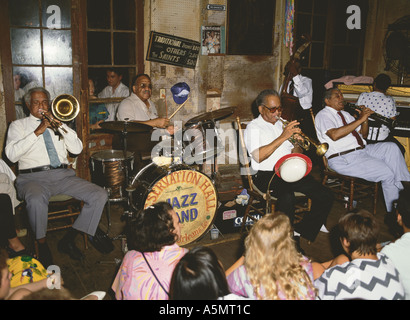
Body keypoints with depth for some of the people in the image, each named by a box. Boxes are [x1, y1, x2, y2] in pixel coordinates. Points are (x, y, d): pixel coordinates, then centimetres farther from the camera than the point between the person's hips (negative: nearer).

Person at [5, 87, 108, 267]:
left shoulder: (57, 124, 24)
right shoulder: (18, 125, 15)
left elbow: (77, 149, 8)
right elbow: (12, 155, -5)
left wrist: (59, 124, -2)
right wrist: (37, 132, -10)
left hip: (63, 175, 4)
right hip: (33, 177, -3)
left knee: (100, 196, -18)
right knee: (36, 200, -40)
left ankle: (68, 240, -8)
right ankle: (42, 246, -14)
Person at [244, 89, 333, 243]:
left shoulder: (282, 125, 24)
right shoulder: (253, 127, 2)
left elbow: (294, 151, 24)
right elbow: (258, 157, -16)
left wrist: (298, 144, -1)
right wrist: (282, 137, -17)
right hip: (267, 175, -6)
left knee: (326, 196, -12)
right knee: (287, 196, -38)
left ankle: (301, 231, 1)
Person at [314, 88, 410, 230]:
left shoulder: (345, 114, 25)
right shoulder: (323, 115, -1)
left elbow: (363, 135, 23)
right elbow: (334, 135, -21)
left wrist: (365, 119, 3)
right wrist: (359, 120, -19)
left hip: (362, 150, 8)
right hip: (343, 159, -8)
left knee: (391, 147, -16)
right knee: (387, 173, -19)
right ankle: (393, 214, -8)